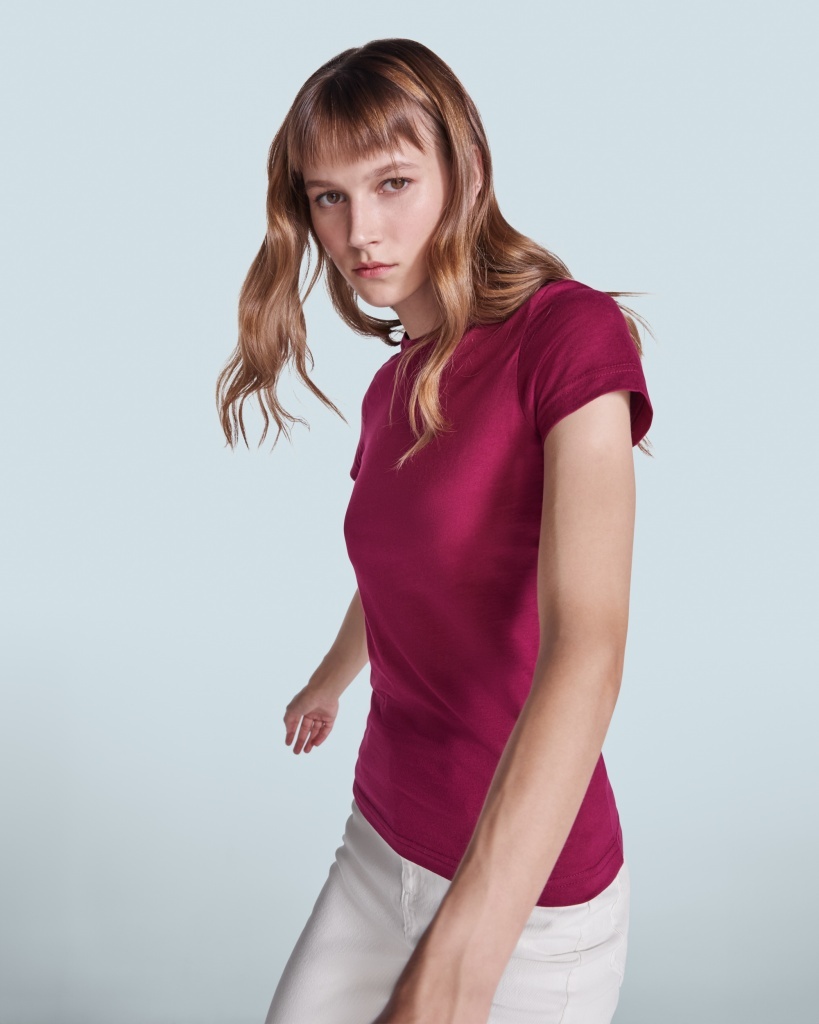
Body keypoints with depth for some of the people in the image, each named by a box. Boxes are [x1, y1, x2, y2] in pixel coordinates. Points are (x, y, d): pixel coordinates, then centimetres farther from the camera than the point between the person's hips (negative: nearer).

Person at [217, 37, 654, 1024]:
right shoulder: (389, 389, 5)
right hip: (383, 841, 6)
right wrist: (328, 681, 41)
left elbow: (587, 651, -29)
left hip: (529, 888, -6)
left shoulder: (571, 333, -18)